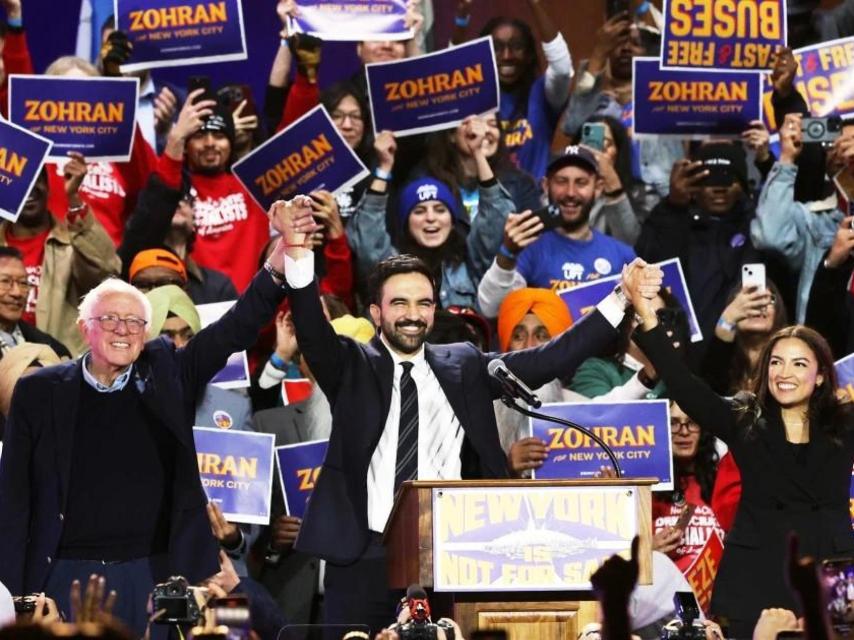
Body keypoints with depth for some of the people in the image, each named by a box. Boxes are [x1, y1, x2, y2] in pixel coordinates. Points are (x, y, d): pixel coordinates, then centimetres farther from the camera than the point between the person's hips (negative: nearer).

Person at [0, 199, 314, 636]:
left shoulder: (167, 376, 5)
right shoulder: (40, 393, 3)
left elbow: (238, 327, -2)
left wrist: (286, 251, -18)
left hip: (153, 574, 1)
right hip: (68, 574, -1)